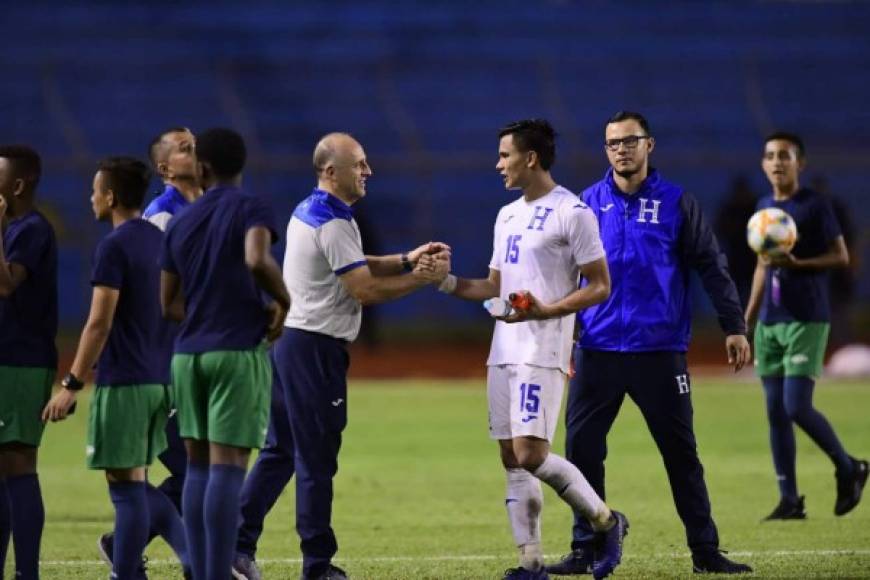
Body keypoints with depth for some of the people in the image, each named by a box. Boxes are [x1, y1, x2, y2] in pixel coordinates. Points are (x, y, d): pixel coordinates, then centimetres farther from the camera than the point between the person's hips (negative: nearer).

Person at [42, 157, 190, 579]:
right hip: (160, 380, 8)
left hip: (123, 382, -8)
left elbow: (99, 324, -17)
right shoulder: (160, 240, 12)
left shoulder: (114, 247, -13)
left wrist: (71, 385, -13)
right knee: (136, 483, 16)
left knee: (126, 485, -3)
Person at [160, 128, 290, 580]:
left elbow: (169, 304, 15)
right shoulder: (251, 210, -3)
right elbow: (257, 259, -24)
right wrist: (282, 302, -7)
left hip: (189, 354, 5)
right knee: (227, 466, -8)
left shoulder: (180, 223, 13)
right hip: (240, 352, -5)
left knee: (198, 466, 8)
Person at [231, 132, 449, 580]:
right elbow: (365, 290, -17)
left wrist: (407, 260, 10)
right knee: (316, 460, -3)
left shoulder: (307, 212, 14)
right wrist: (423, 278, -9)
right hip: (315, 346, -10)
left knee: (280, 451, 13)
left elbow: (354, 266, 20)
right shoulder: (333, 224, -17)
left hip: (288, 339, 10)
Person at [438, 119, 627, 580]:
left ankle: (605, 522, 2)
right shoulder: (508, 215, 17)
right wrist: (448, 283, 8)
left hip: (542, 352, -8)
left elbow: (599, 287, -9)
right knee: (511, 458, 4)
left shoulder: (572, 213, -8)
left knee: (530, 452, -16)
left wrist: (544, 311, -21)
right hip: (504, 350, 8)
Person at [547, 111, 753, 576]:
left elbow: (712, 268, 3)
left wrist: (734, 327, -2)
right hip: (598, 351, 2)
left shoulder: (675, 203, 2)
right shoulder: (587, 205, 6)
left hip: (660, 350, -2)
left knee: (681, 451, 3)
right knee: (582, 448, 1)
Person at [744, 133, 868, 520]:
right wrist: (746, 321, 19)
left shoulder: (815, 205, -5)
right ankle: (789, 499, 8)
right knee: (775, 412, 3)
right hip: (770, 321, 6)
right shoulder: (764, 208, 14)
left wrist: (797, 263, -20)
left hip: (806, 320, -6)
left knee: (797, 407, -13)